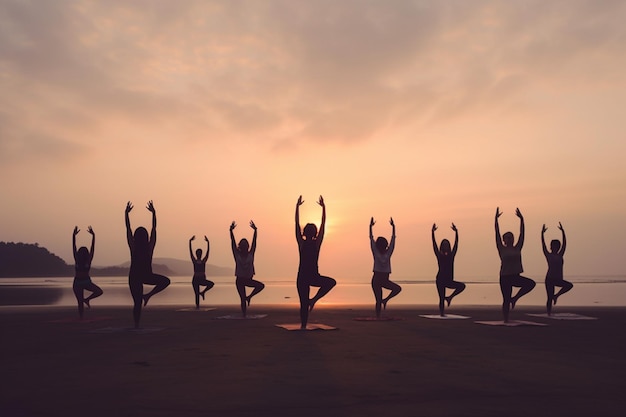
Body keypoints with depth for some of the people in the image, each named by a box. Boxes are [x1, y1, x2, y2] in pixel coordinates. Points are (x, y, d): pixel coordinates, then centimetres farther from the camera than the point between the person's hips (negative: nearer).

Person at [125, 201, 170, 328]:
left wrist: (126, 213, -2)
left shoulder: (133, 246, -8)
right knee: (165, 281, 18)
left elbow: (128, 228, -5)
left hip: (134, 277, 2)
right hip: (147, 276, -2)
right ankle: (148, 295, 3)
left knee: (137, 302, 8)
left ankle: (136, 325, 6)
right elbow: (154, 228, -3)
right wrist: (153, 213, 1)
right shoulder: (150, 246, -8)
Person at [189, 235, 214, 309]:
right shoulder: (194, 261, 0)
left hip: (203, 279, 1)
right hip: (195, 279, -1)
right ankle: (197, 305, 7)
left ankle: (202, 292, -2)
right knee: (197, 294, -1)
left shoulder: (204, 261, 2)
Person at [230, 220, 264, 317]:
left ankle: (249, 297, 0)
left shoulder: (250, 254, -2)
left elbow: (254, 242, -9)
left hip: (248, 279, 2)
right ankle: (244, 315, 6)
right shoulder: (237, 254, -5)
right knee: (242, 299, -2)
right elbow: (233, 243, -13)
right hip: (240, 280, -2)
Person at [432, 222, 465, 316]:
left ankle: (449, 297, 0)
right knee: (441, 298, -6)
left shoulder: (451, 255, 7)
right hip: (440, 280, -3)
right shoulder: (439, 255, 0)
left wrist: (456, 232, -8)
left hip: (449, 280, 3)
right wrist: (432, 232, -18)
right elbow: (434, 244, -9)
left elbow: (456, 244, 0)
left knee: (462, 286, -12)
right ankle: (441, 313, 4)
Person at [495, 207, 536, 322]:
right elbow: (497, 234, -9)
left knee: (531, 283, -21)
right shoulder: (502, 249, -2)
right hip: (505, 277, -4)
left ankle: (515, 298, -2)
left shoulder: (517, 248, 7)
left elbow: (522, 234, 2)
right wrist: (496, 219, -15)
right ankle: (506, 320, 13)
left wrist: (521, 219, -3)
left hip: (516, 276, 4)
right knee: (506, 300, -1)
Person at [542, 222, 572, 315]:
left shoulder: (560, 255, 8)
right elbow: (543, 244, -9)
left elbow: (564, 243, 2)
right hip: (549, 279, -4)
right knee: (549, 298, -5)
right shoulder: (548, 255, 0)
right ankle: (549, 313, 4)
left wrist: (562, 231, -4)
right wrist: (542, 233, -16)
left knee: (570, 285, -19)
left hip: (558, 280, 4)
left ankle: (556, 296, -3)